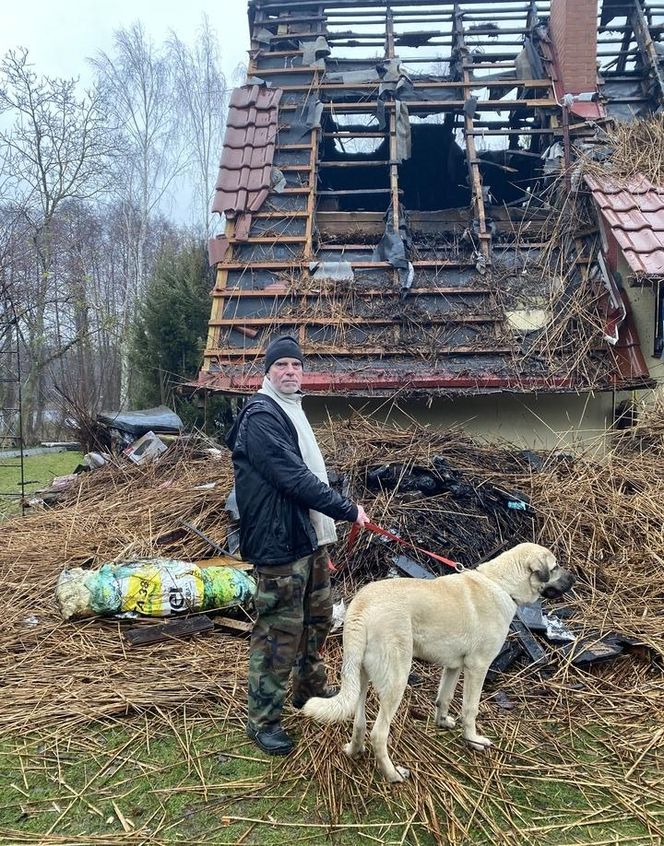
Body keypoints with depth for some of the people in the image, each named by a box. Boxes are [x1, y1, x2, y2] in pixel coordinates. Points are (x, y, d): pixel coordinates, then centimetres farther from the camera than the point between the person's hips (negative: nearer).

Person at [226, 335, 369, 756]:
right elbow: (294, 478, -24)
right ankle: (263, 719, 14)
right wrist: (347, 509, -20)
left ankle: (311, 688, 42)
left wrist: (325, 532, 22)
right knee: (280, 631, -1)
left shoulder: (292, 410, 15)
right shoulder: (261, 416, -17)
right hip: (280, 543, -10)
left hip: (311, 537, 10)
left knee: (318, 618, 22)